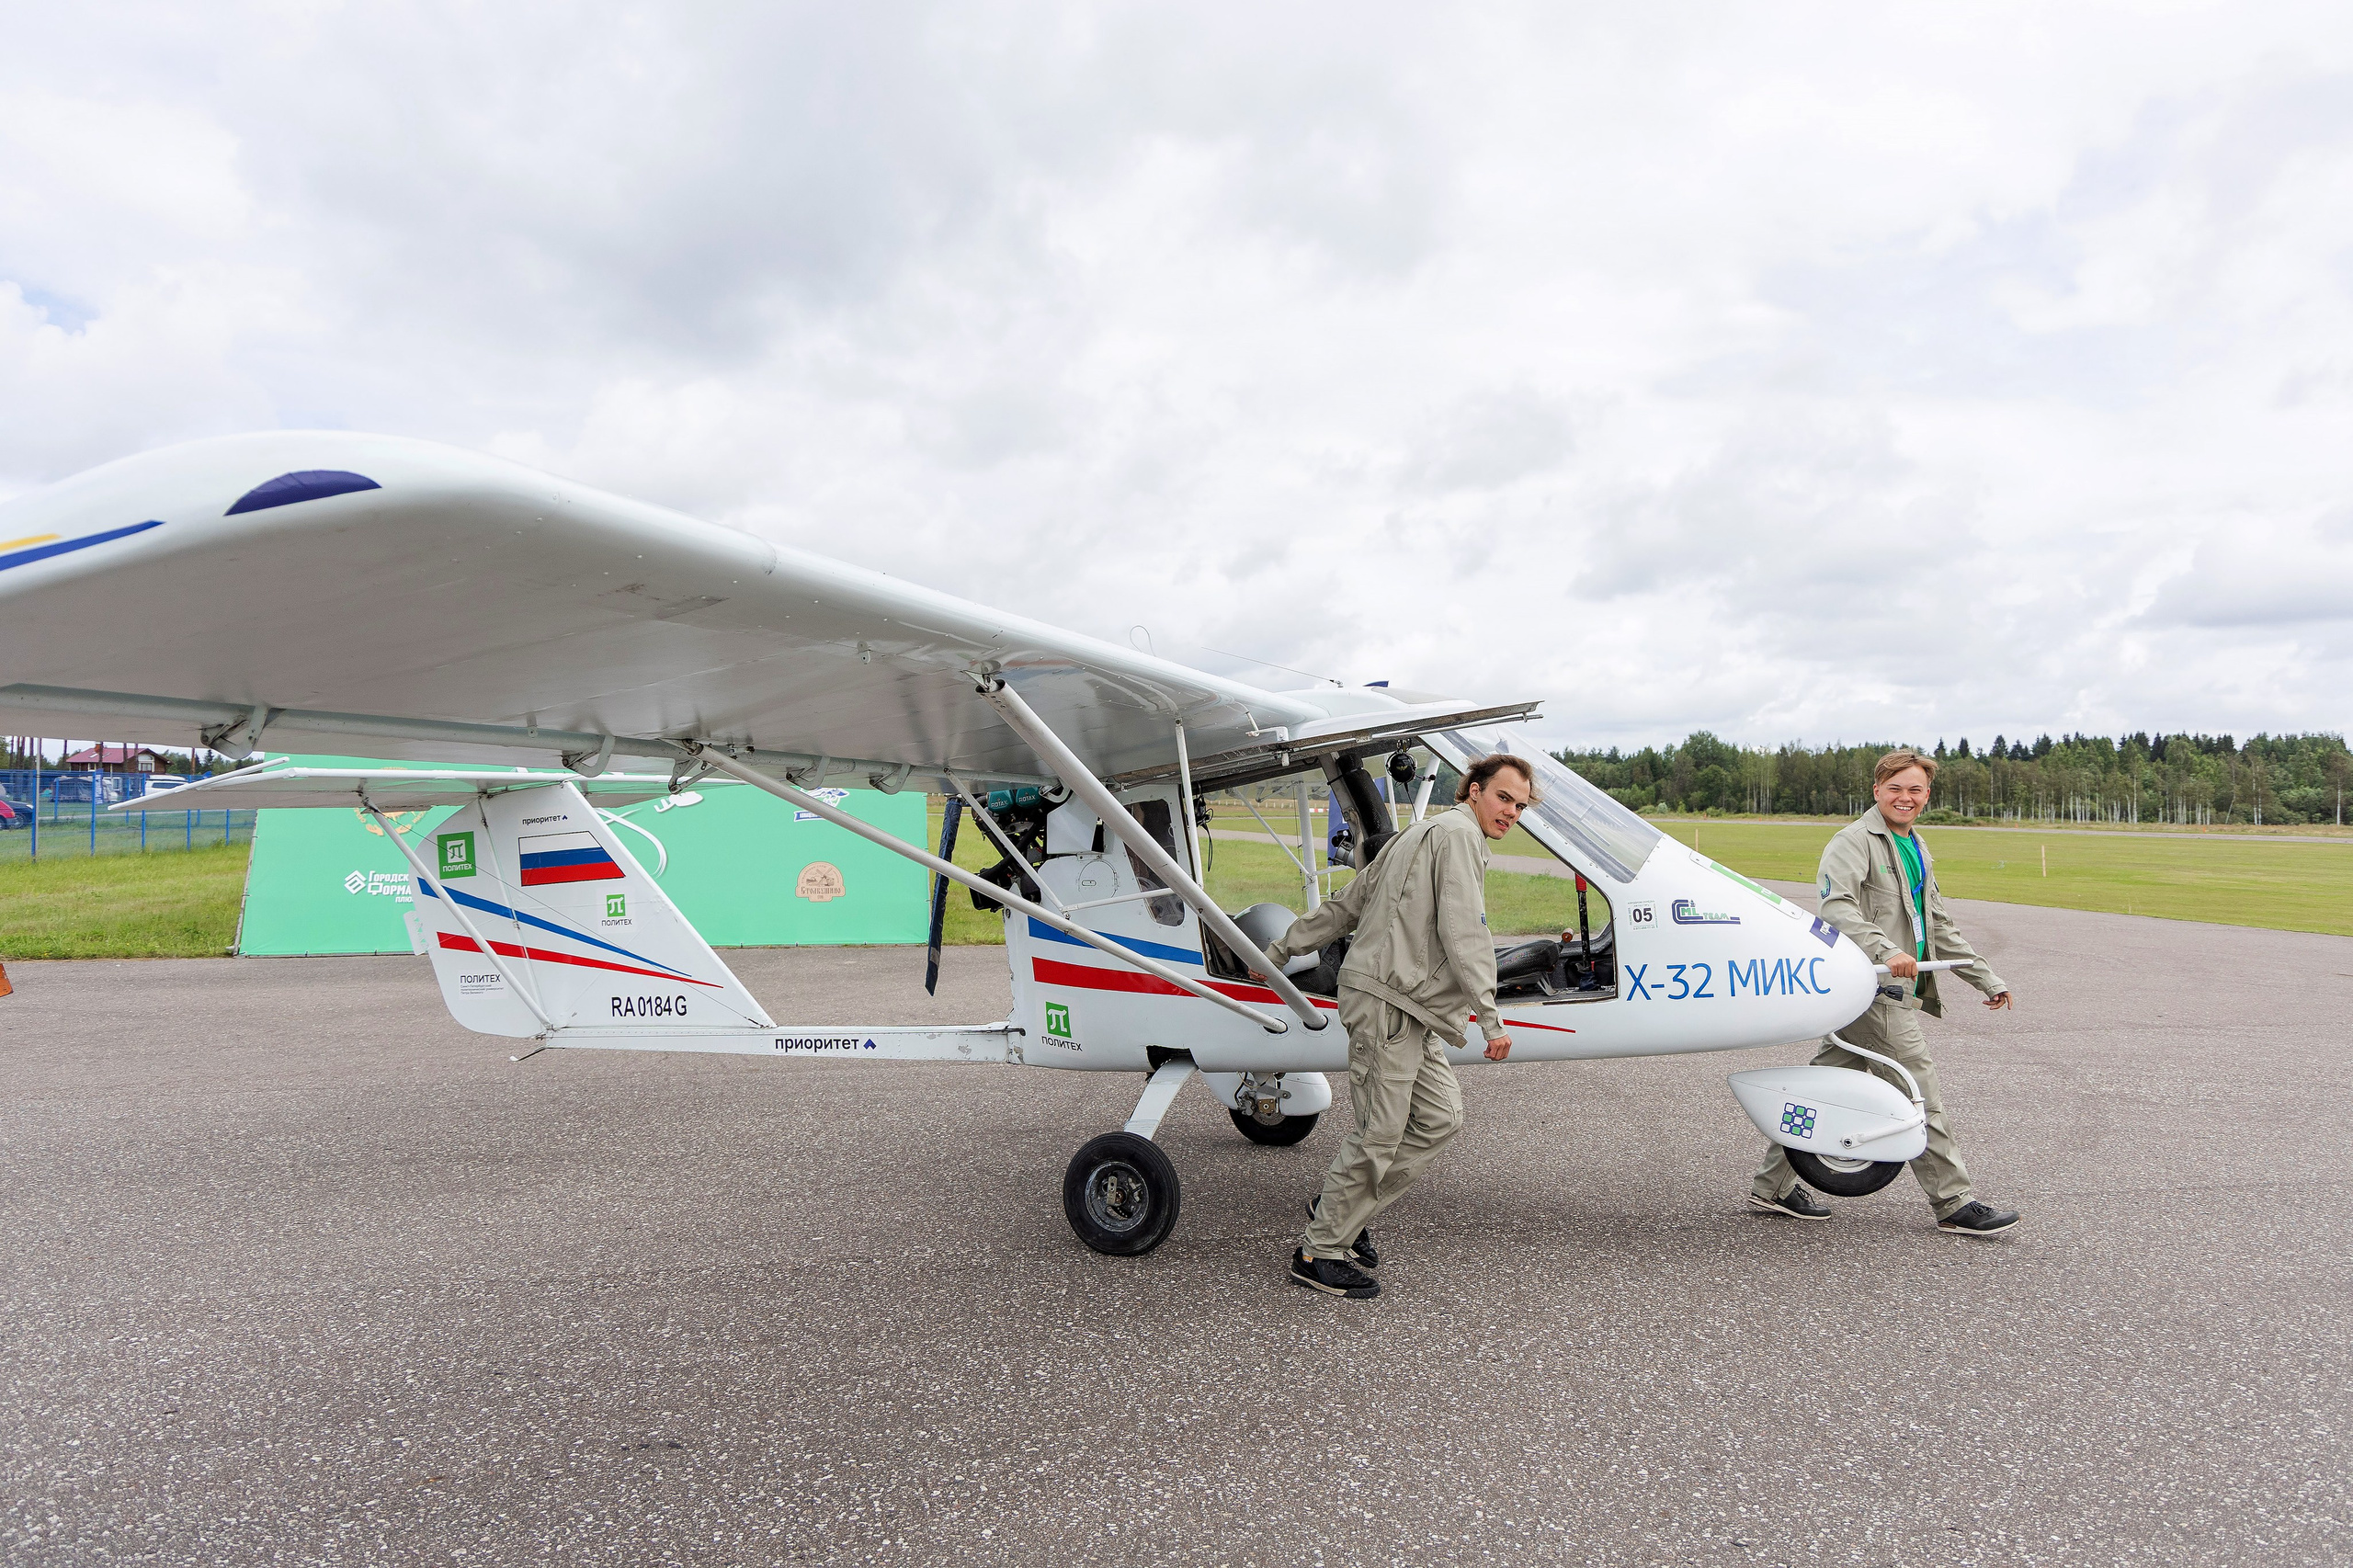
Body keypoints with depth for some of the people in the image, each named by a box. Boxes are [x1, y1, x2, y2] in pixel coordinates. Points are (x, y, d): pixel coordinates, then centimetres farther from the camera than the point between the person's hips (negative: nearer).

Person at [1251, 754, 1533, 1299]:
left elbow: (1346, 903, 25)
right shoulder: (1459, 834, -5)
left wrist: (1282, 950, 27)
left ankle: (1337, 1208, 16)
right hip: (1388, 997, -10)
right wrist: (1491, 1018, -16)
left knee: (1441, 1117, 7)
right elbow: (1462, 932, -15)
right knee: (1380, 1133, -6)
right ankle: (1319, 1253, 5)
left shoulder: (1420, 835, 25)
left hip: (1406, 1007, 10)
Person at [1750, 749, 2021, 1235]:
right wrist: (1885, 951, -39)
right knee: (1920, 1097, -4)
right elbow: (1836, 906, -26)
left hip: (1893, 990, 9)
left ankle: (1772, 1186, 17)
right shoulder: (1855, 841, -9)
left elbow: (1940, 925, 30)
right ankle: (1954, 1205, 7)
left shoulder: (1917, 849, 22)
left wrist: (1986, 977, 29)